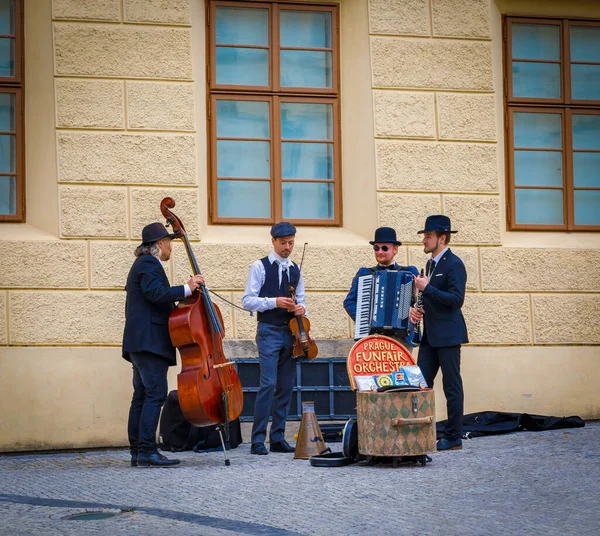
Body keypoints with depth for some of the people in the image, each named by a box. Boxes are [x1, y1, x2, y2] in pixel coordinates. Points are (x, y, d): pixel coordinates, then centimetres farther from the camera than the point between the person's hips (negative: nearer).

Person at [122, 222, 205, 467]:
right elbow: (156, 293, -23)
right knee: (155, 393, -14)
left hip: (140, 342, 11)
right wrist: (187, 289, -18)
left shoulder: (141, 264, 24)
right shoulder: (150, 264, -8)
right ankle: (147, 451, -19)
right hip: (150, 340, -11)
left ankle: (137, 452, 9)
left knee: (142, 396, 9)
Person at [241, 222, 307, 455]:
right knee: (268, 384, -14)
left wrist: (301, 309, -2)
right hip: (269, 331, -6)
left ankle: (278, 438, 12)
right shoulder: (260, 267, -1)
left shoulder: (295, 270, 15)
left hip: (291, 332, 6)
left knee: (286, 387, 5)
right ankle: (258, 439, -10)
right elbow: (247, 300, -6)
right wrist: (275, 302, -18)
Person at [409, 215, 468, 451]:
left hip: (448, 335, -9)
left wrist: (427, 288, -21)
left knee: (451, 386, -3)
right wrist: (416, 309, 9)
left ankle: (453, 438, 2)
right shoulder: (431, 264, 17)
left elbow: (456, 299, -21)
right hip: (430, 334, 9)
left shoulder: (453, 264, -11)